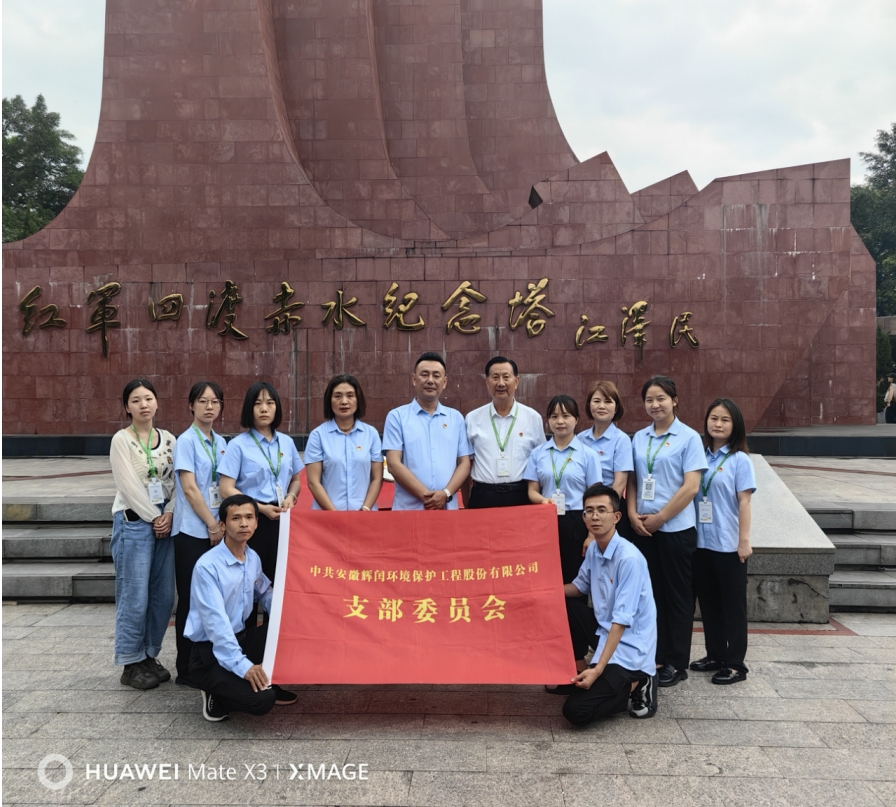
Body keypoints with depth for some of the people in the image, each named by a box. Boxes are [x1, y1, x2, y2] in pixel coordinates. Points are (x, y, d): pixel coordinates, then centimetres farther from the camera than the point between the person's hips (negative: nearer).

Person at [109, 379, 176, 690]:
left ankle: (150, 656, 22)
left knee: (163, 595, 8)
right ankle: (131, 664, 11)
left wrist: (169, 515, -7)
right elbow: (129, 486, -11)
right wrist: (154, 518, -11)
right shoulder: (122, 440, -5)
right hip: (133, 523, -5)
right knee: (135, 596, -2)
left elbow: (175, 482, 7)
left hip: (165, 522, 5)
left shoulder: (169, 440, 9)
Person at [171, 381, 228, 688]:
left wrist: (223, 524, 2)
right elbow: (190, 489, -13)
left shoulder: (220, 443, 12)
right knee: (191, 600, 1)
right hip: (192, 532, -6)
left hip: (217, 531, 6)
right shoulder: (186, 441, -7)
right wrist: (212, 525, -11)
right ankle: (186, 669, 10)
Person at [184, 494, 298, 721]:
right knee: (260, 700, -27)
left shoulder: (253, 558, 2)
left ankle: (271, 683, 9)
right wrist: (241, 665, -33)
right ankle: (217, 697, 3)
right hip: (210, 653, -8)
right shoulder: (207, 566, -21)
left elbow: (265, 593, 18)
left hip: (240, 640, 8)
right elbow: (215, 622, -27)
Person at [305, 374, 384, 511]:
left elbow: (377, 478, 3)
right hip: (327, 514, -1)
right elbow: (313, 482, -6)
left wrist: (365, 509, -10)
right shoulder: (318, 435, -3)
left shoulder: (371, 434, 3)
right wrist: (334, 513, -14)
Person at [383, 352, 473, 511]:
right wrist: (425, 496, -14)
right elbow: (394, 464, -6)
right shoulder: (397, 416, 2)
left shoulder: (456, 418, 10)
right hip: (408, 509, -2)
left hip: (448, 508, 2)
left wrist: (446, 493, -10)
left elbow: (464, 463, 6)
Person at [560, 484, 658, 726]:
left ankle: (634, 683, 4)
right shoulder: (593, 549, 1)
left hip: (628, 647, -8)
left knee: (576, 711, -17)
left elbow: (622, 621, -26)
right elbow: (580, 587, 18)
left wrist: (598, 669, -29)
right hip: (603, 628, 8)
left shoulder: (629, 558, -24)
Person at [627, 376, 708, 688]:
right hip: (643, 529, 5)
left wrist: (659, 518, -12)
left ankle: (676, 663, 16)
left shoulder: (689, 438, -7)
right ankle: (655, 657, 23)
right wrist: (633, 514, -4)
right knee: (651, 593, 12)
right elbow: (632, 481, 11)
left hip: (676, 528, -5)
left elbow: (691, 487, -12)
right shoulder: (639, 438, 8)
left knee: (677, 595, 5)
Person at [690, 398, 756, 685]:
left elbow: (744, 502, -9)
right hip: (702, 542, 5)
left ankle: (735, 664, 13)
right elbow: (691, 494, 9)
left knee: (732, 604, 4)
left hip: (728, 544, -5)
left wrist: (744, 540, -13)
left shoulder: (739, 459, -6)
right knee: (708, 601, 14)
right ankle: (715, 655, 27)